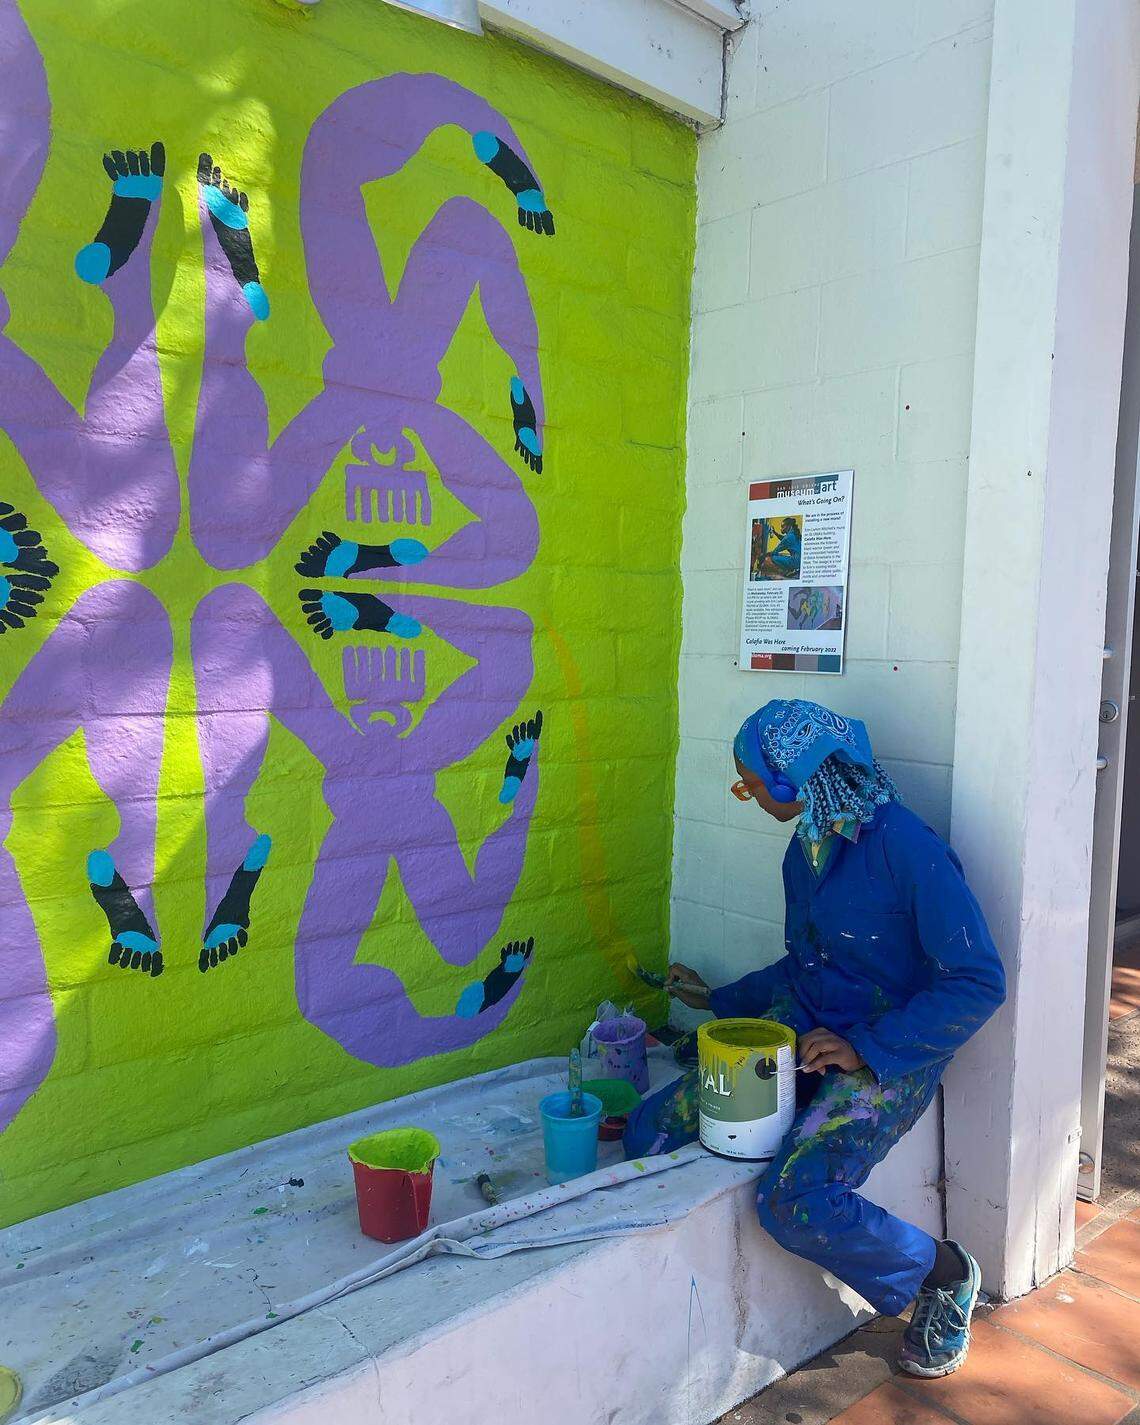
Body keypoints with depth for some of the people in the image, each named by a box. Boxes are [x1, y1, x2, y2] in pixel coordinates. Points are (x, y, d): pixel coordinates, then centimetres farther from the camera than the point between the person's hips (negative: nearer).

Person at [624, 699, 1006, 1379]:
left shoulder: (907, 848, -18)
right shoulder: (807, 850, 8)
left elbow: (979, 982, -18)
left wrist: (868, 1048, -22)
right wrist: (718, 1000, 26)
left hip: (890, 1057, -7)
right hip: (801, 1037, 7)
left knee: (796, 1200, -29)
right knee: (651, 1132, -8)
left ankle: (944, 1274, 1)